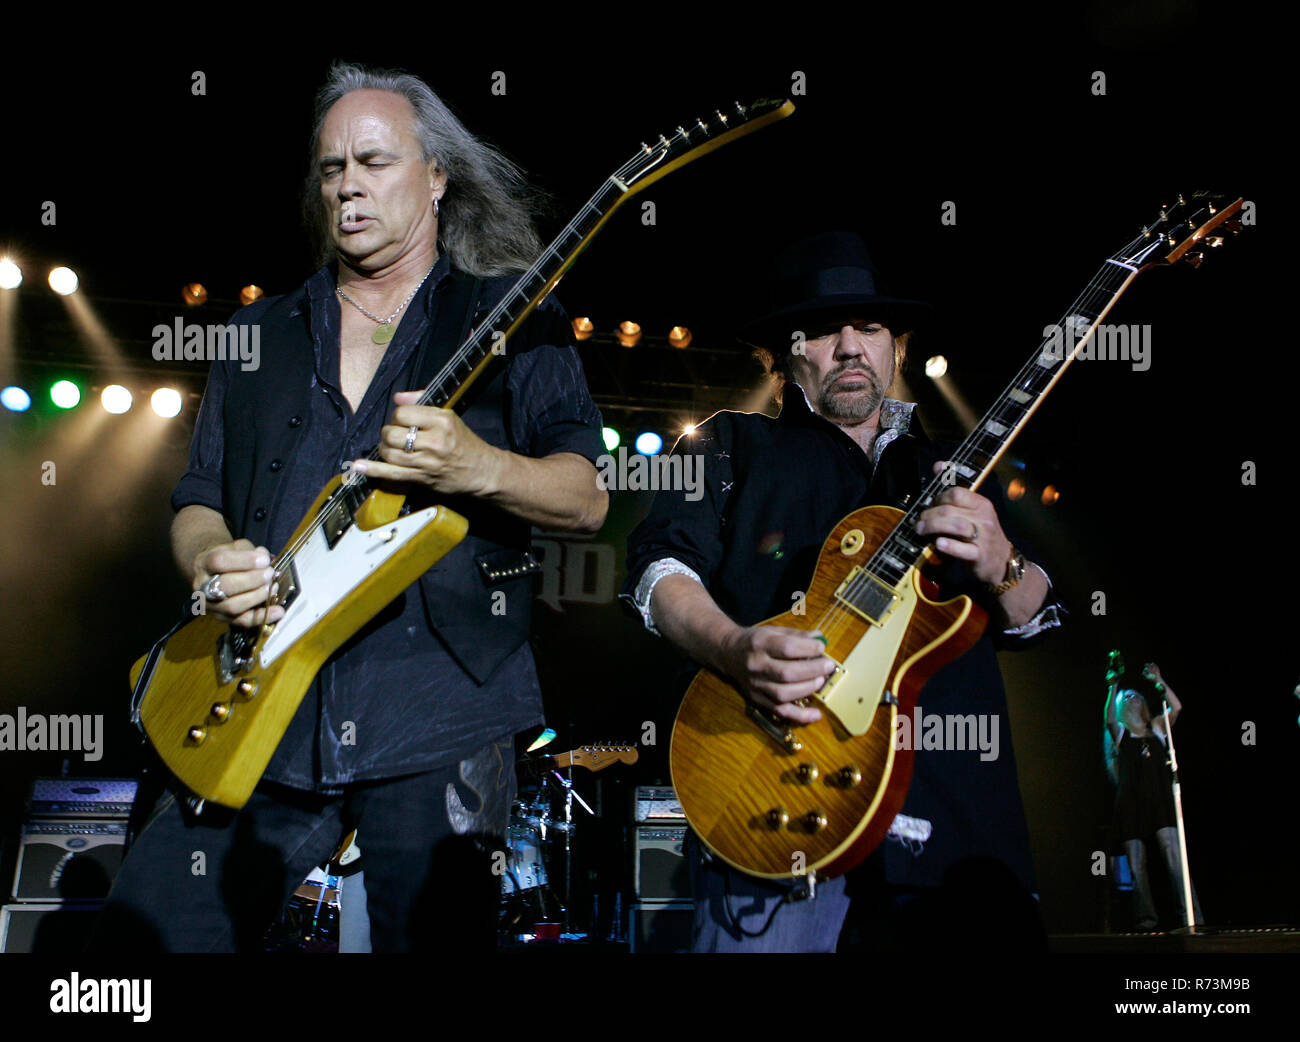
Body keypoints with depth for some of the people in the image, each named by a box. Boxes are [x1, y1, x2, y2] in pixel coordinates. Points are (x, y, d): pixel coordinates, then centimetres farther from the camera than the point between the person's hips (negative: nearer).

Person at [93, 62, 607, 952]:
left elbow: (587, 499, -1)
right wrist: (210, 562, -5)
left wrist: (477, 468, -21)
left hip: (440, 707, -3)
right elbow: (197, 504, 19)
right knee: (146, 930, 1)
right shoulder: (262, 334, 18)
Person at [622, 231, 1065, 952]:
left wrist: (998, 569, -9)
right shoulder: (734, 446, 14)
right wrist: (730, 647, -22)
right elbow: (660, 564, -1)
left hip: (951, 808, 4)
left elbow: (1036, 617, 16)